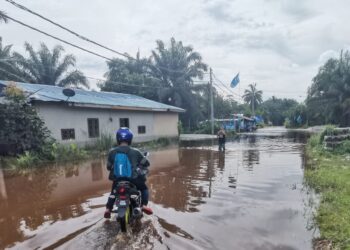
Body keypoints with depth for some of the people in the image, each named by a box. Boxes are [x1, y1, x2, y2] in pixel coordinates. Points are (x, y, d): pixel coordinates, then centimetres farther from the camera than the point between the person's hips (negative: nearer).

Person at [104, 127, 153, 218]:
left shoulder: (112, 152, -3)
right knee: (144, 188, 23)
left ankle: (108, 209, 25)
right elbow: (146, 163, 2)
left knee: (113, 192, 33)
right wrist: (142, 171, 24)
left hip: (117, 178, 3)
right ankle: (144, 205, 6)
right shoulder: (135, 152, -8)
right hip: (133, 178, -2)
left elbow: (108, 166, 7)